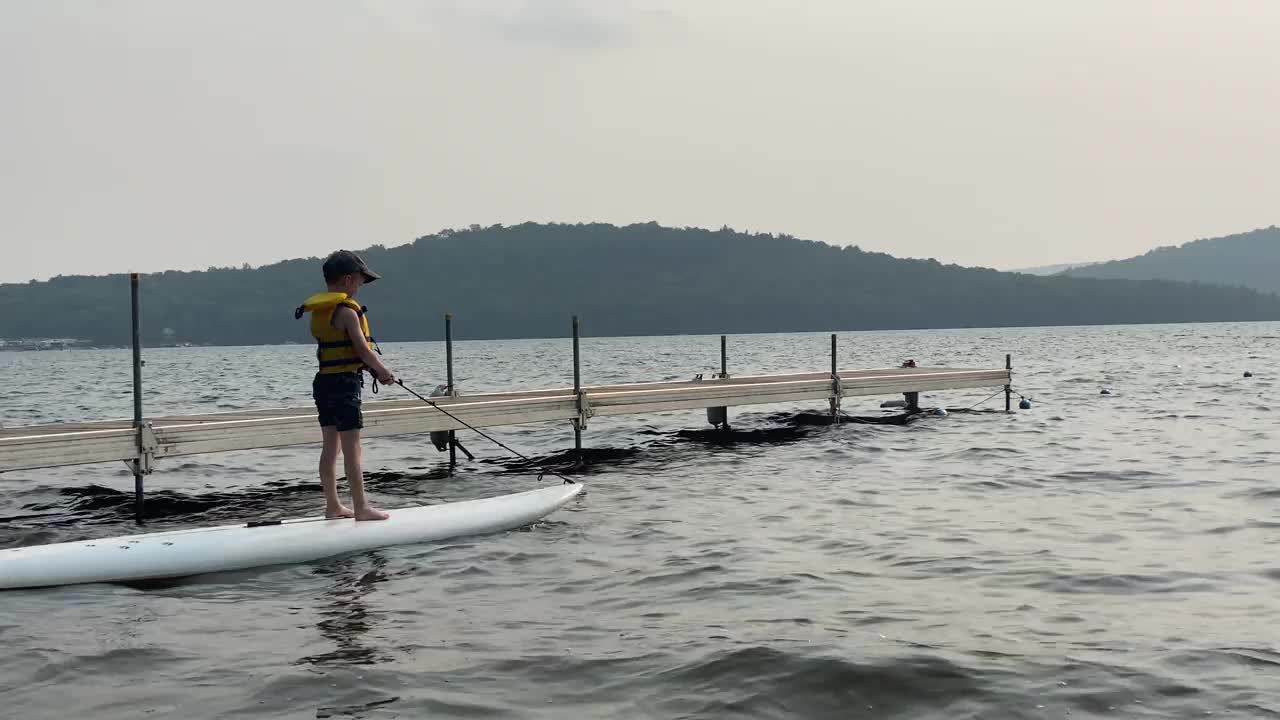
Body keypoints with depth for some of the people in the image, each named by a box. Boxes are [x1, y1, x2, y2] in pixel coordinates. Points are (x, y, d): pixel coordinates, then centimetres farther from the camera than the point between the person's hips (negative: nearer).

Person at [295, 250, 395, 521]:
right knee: (352, 447, -5)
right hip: (345, 383, -9)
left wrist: (375, 367, 11)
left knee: (331, 446, 13)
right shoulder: (347, 311, -15)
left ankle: (333, 506, 20)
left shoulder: (317, 311, 11)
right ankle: (361, 507, -1)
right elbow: (363, 350, -16)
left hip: (323, 381, 9)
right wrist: (383, 370, 1)